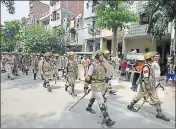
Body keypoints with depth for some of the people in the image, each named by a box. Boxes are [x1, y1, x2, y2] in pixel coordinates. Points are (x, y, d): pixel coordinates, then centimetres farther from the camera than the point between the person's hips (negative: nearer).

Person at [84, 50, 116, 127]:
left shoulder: (102, 64, 4)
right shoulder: (93, 65, -19)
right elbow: (88, 77, -18)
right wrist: (86, 87, -17)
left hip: (102, 85, 8)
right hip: (96, 86, -8)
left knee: (93, 97, 27)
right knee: (101, 102, -7)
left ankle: (88, 108, 51)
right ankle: (107, 120, -2)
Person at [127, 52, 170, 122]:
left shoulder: (149, 66, 8)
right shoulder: (146, 67, -22)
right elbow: (146, 79, -26)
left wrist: (152, 88, 22)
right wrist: (149, 90, -25)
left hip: (151, 87, 9)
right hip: (145, 87, -9)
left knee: (156, 100, 9)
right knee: (138, 97, 8)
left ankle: (160, 114, 21)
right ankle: (130, 106, 29)